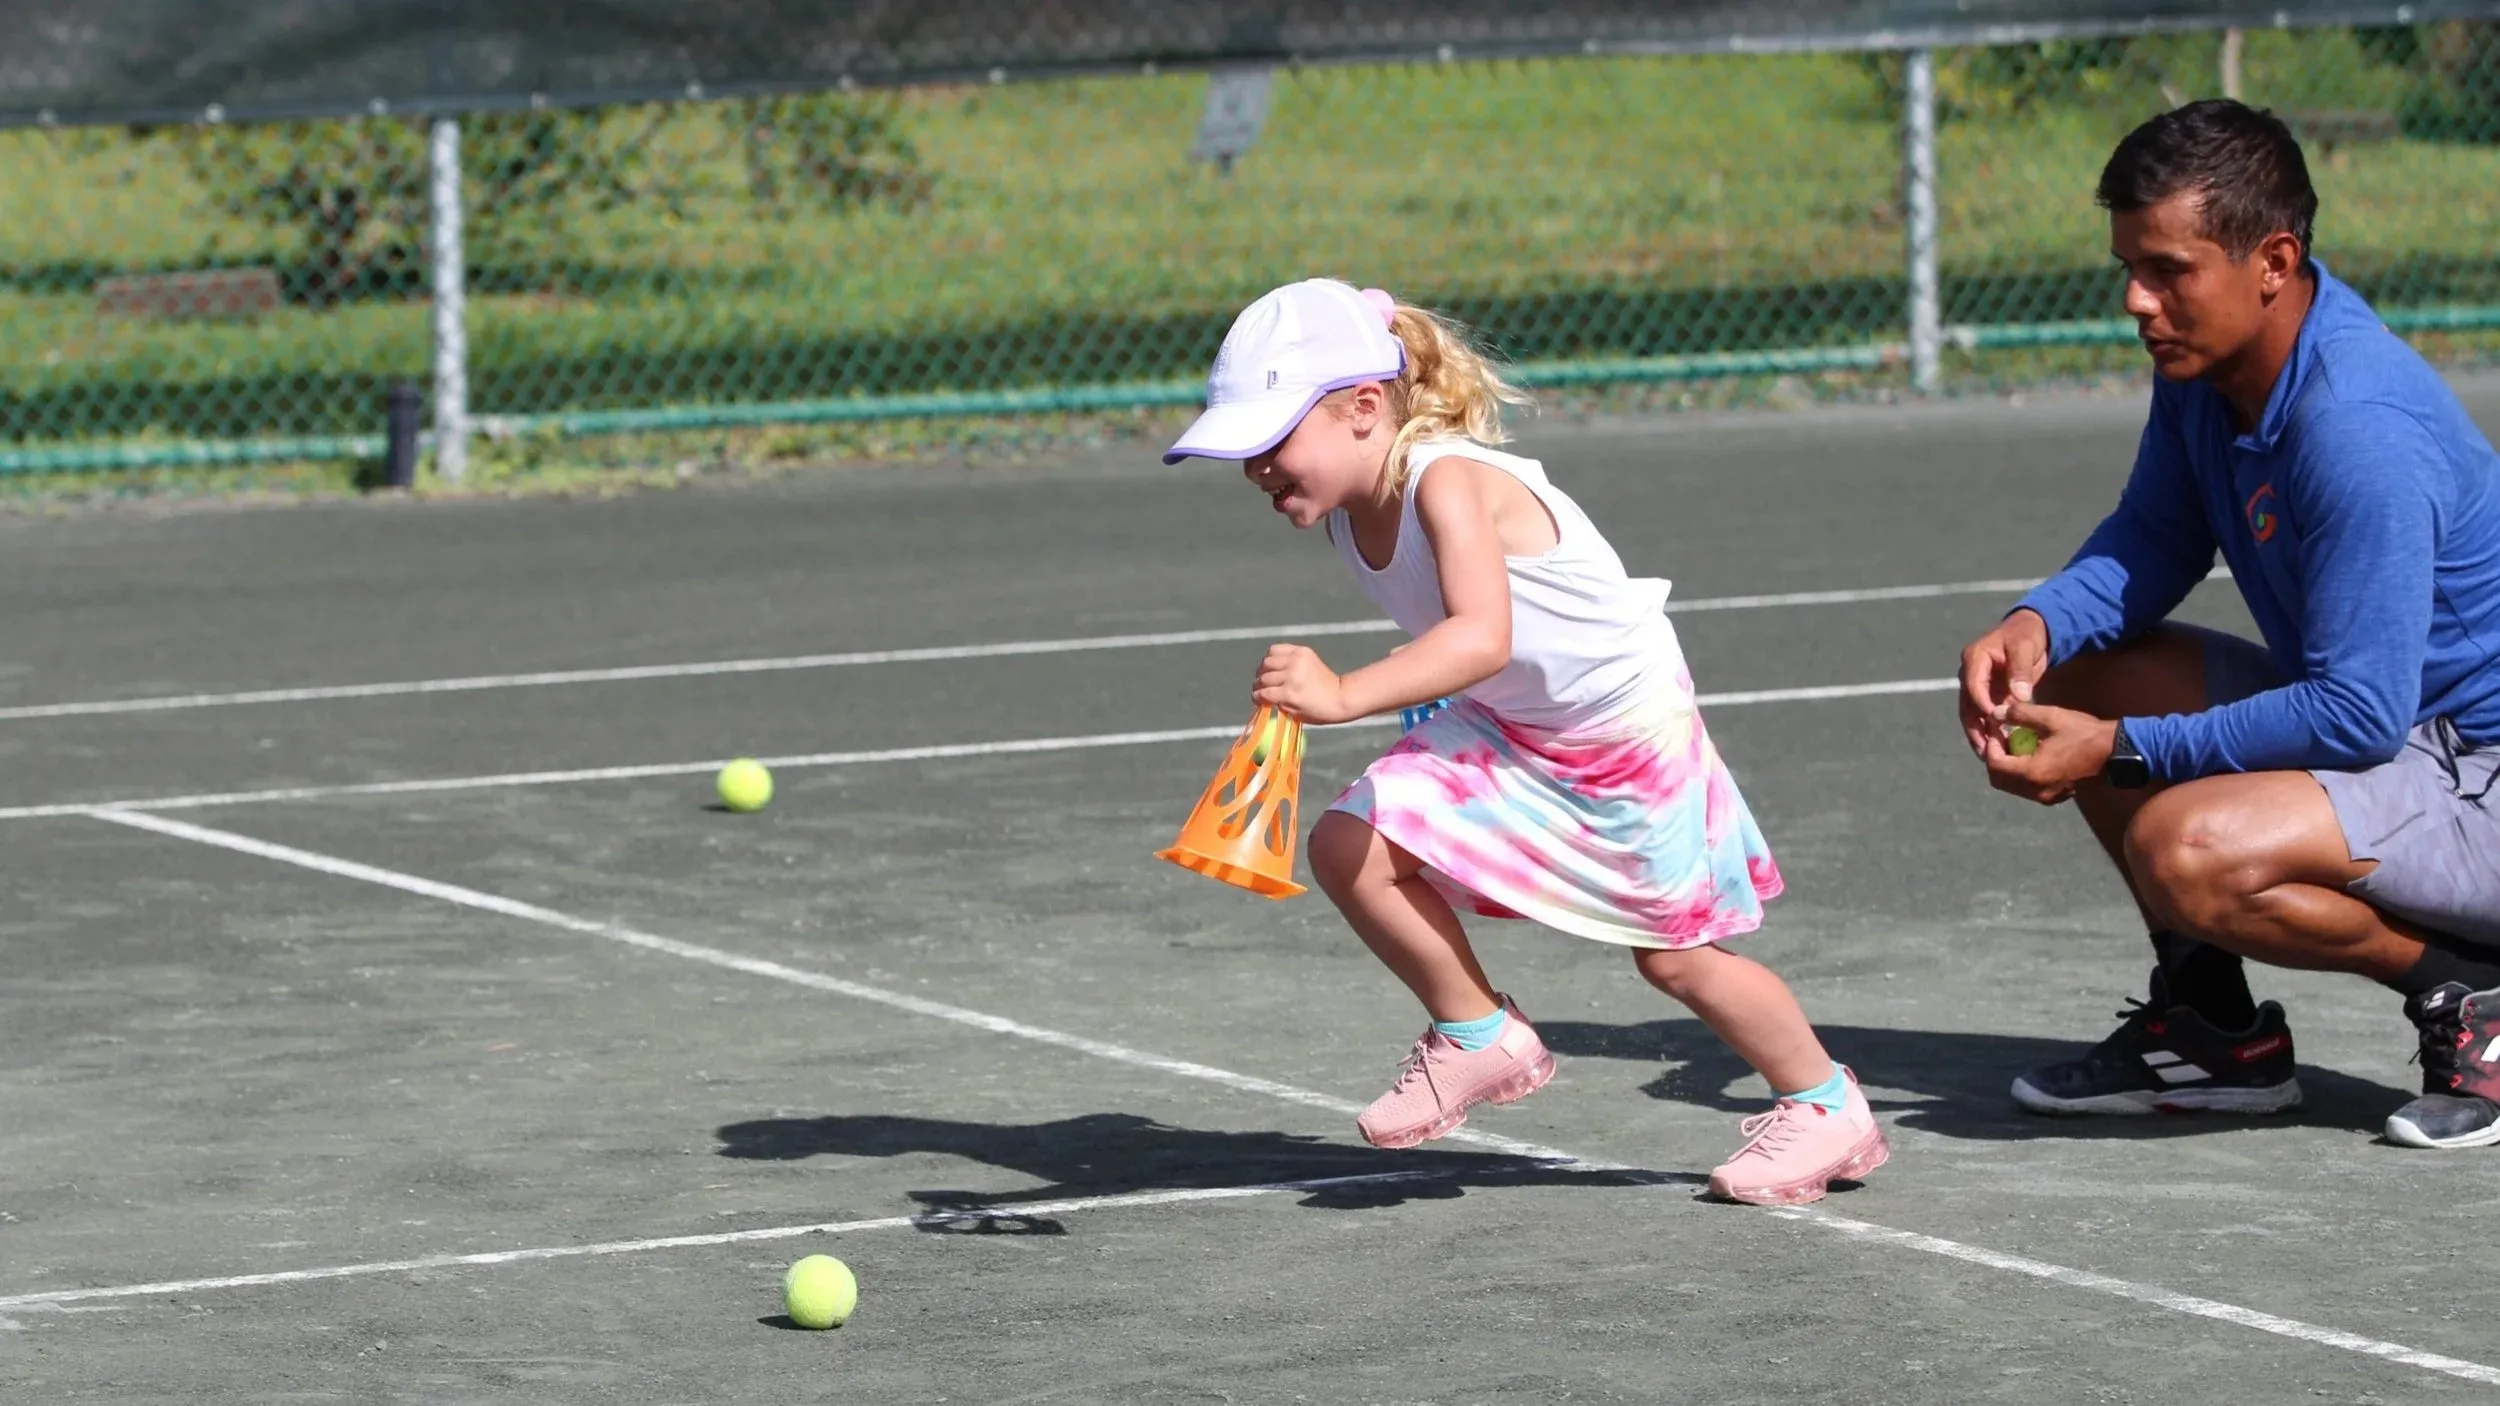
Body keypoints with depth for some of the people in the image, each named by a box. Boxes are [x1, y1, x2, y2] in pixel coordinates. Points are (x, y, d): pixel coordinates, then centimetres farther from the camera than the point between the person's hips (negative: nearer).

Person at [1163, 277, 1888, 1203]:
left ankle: (1827, 1109, 26)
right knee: (1350, 845, -10)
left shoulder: (1447, 481, -34)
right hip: (1505, 728, 7)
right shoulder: (1346, 507, -9)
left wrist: (1347, 696, -61)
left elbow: (1485, 637, -50)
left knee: (1673, 955, 4)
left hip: (1626, 719, -7)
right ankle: (1480, 1039, 8)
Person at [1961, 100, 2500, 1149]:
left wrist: (2124, 751, -26)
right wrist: (2039, 622, -9)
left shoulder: (2356, 431, -29)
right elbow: (2154, 541, 12)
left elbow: (2361, 714, -29)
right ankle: (2213, 1025, 13)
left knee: (2185, 848, -31)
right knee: (2077, 675, 9)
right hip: (2374, 709, 10)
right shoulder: (2203, 362, -1)